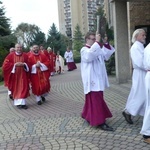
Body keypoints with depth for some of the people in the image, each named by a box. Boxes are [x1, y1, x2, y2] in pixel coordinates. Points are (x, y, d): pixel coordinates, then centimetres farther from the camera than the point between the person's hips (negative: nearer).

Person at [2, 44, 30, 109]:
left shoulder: (25, 55, 2)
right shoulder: (11, 55, -3)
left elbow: (28, 64, 7)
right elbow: (5, 64, -8)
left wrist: (24, 64, -14)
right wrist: (15, 64, -17)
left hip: (23, 75, 1)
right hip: (14, 75, -1)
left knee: (23, 88, -3)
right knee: (16, 88, 5)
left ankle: (23, 102, 4)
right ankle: (18, 102, 16)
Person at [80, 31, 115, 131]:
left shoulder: (96, 49, 17)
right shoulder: (84, 50, -10)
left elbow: (106, 55, 10)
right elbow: (90, 55, -32)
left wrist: (106, 43, 1)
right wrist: (97, 42, -29)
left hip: (98, 79, 9)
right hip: (91, 79, -9)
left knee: (93, 99, 17)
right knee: (96, 101, -9)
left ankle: (87, 115, 33)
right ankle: (100, 122, -7)